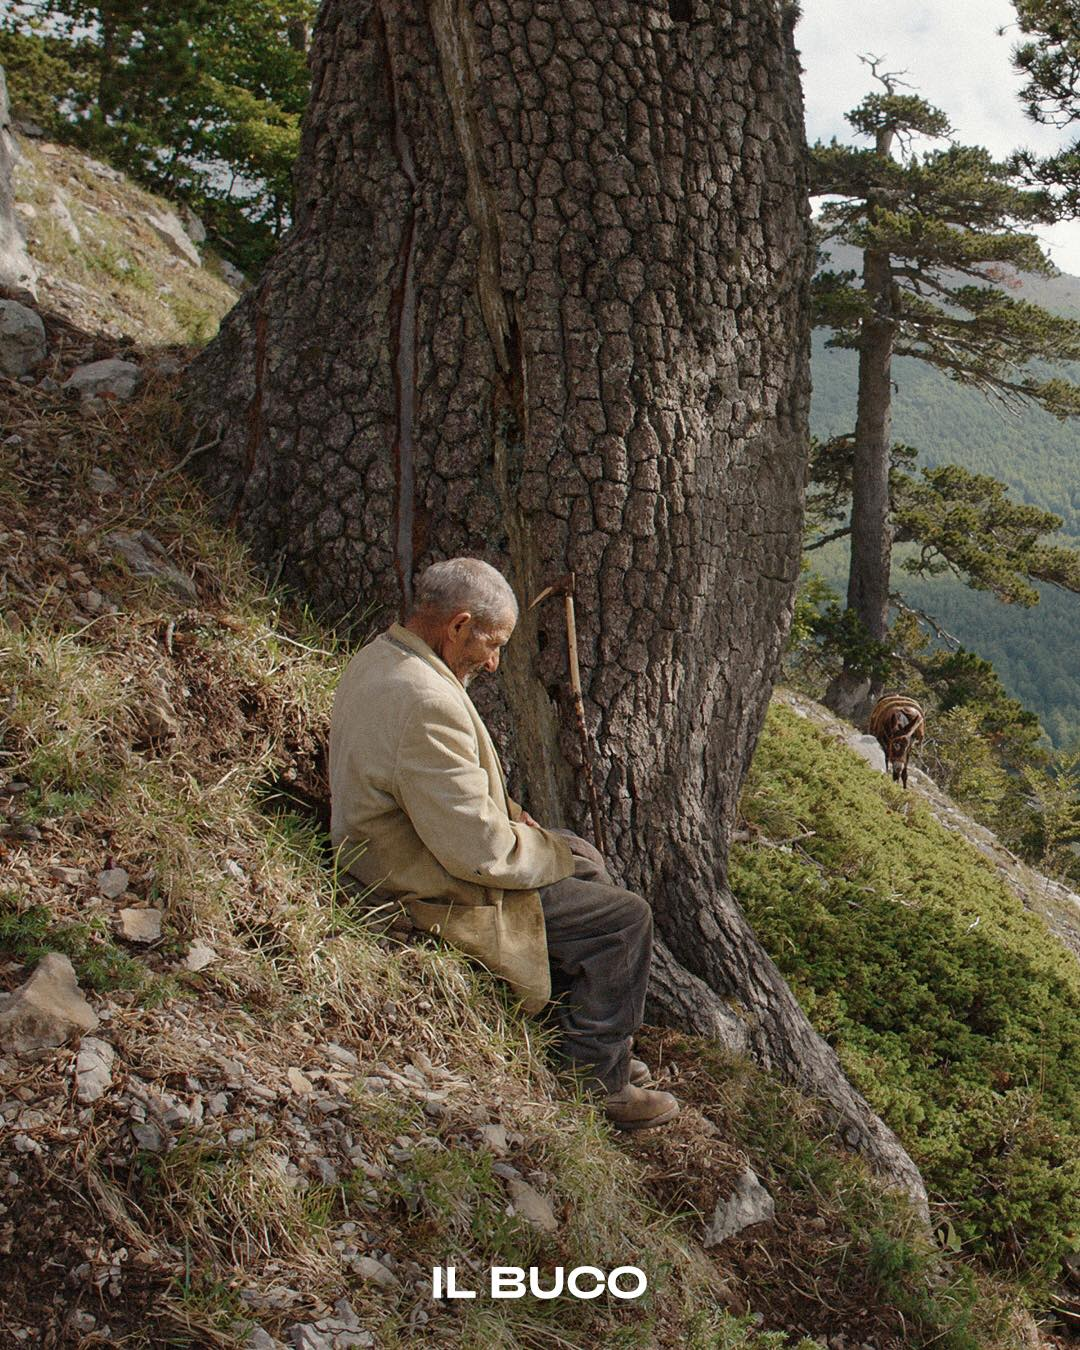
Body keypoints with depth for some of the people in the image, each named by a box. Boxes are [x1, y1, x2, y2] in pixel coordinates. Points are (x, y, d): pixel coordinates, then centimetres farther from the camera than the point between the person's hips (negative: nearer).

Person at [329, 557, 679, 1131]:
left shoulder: (375, 658, 3)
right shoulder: (426, 702, -31)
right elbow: (480, 852, -28)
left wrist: (499, 809, 6)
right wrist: (556, 855, -10)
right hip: (436, 896, -11)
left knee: (587, 857, 21)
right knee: (623, 917, -4)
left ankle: (599, 1044, 30)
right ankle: (596, 1083, 12)